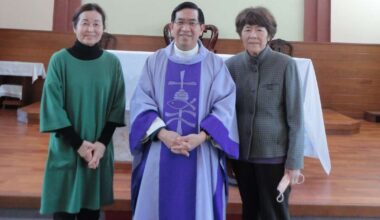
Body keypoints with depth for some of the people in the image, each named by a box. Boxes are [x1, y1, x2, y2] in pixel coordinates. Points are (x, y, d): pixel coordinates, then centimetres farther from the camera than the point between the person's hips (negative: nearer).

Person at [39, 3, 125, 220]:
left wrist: (102, 143, -9)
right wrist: (78, 143, -13)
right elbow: (53, 106, -8)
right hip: (66, 148, -2)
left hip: (100, 149, 2)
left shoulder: (112, 62, 0)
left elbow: (117, 106, 2)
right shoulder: (60, 60, -7)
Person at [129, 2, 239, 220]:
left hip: (201, 156, 0)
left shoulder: (216, 65, 3)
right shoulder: (155, 61, 6)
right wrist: (162, 133, -18)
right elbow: (141, 102, -1)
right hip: (159, 154, 1)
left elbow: (225, 106, -4)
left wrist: (201, 136, -19)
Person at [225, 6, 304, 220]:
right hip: (242, 154, 3)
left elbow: (295, 117, -8)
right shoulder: (231, 65, -1)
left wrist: (294, 161, -9)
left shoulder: (286, 65, -10)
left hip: (274, 155, -3)